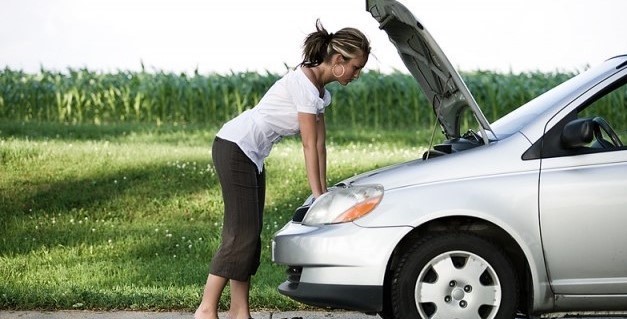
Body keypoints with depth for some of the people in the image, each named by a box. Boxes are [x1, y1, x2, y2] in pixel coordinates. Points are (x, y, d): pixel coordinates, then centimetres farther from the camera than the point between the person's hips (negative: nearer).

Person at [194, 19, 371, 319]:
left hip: (253, 155, 10)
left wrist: (323, 192, 5)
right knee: (241, 235, -12)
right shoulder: (304, 82, -20)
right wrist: (318, 197, -15)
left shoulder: (320, 89, 10)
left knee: (251, 235, 7)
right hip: (234, 147, -10)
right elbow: (309, 146, -18)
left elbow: (320, 144, 10)